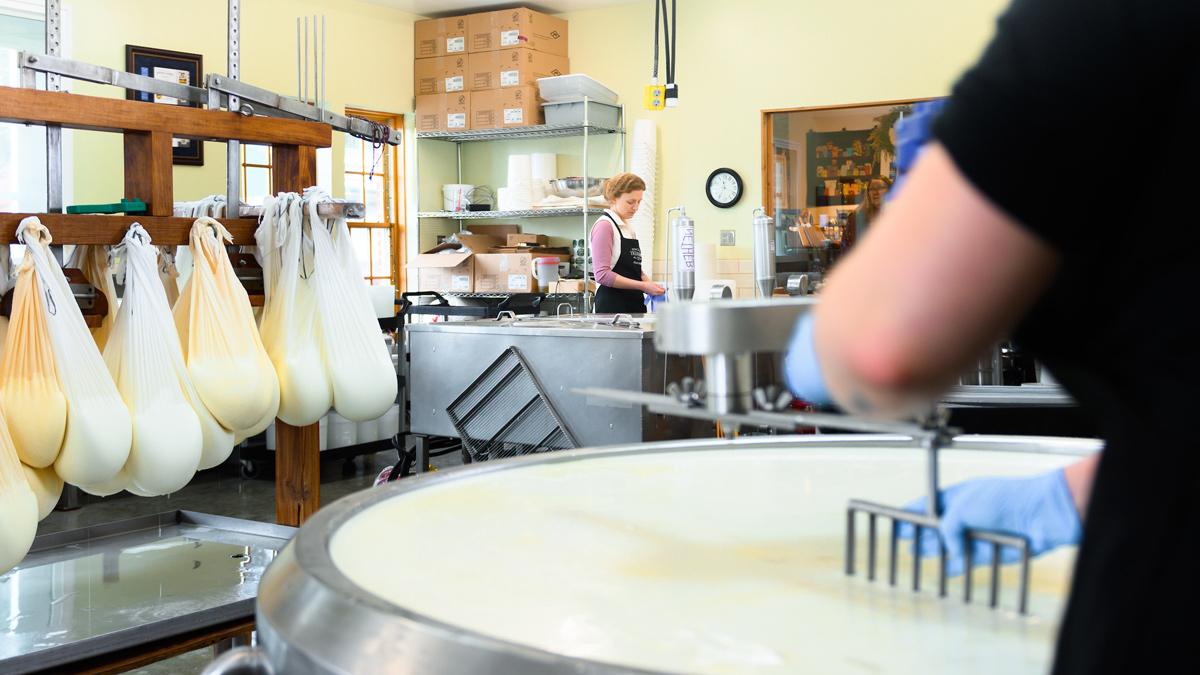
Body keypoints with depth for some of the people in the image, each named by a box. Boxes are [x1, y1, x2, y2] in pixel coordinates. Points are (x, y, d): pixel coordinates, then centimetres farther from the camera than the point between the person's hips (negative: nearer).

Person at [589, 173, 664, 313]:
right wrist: (643, 286, -18)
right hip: (612, 305, -8)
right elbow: (602, 274, -16)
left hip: (635, 304, 8)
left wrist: (649, 284, 5)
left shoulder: (629, 228, 19)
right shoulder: (604, 226, -7)